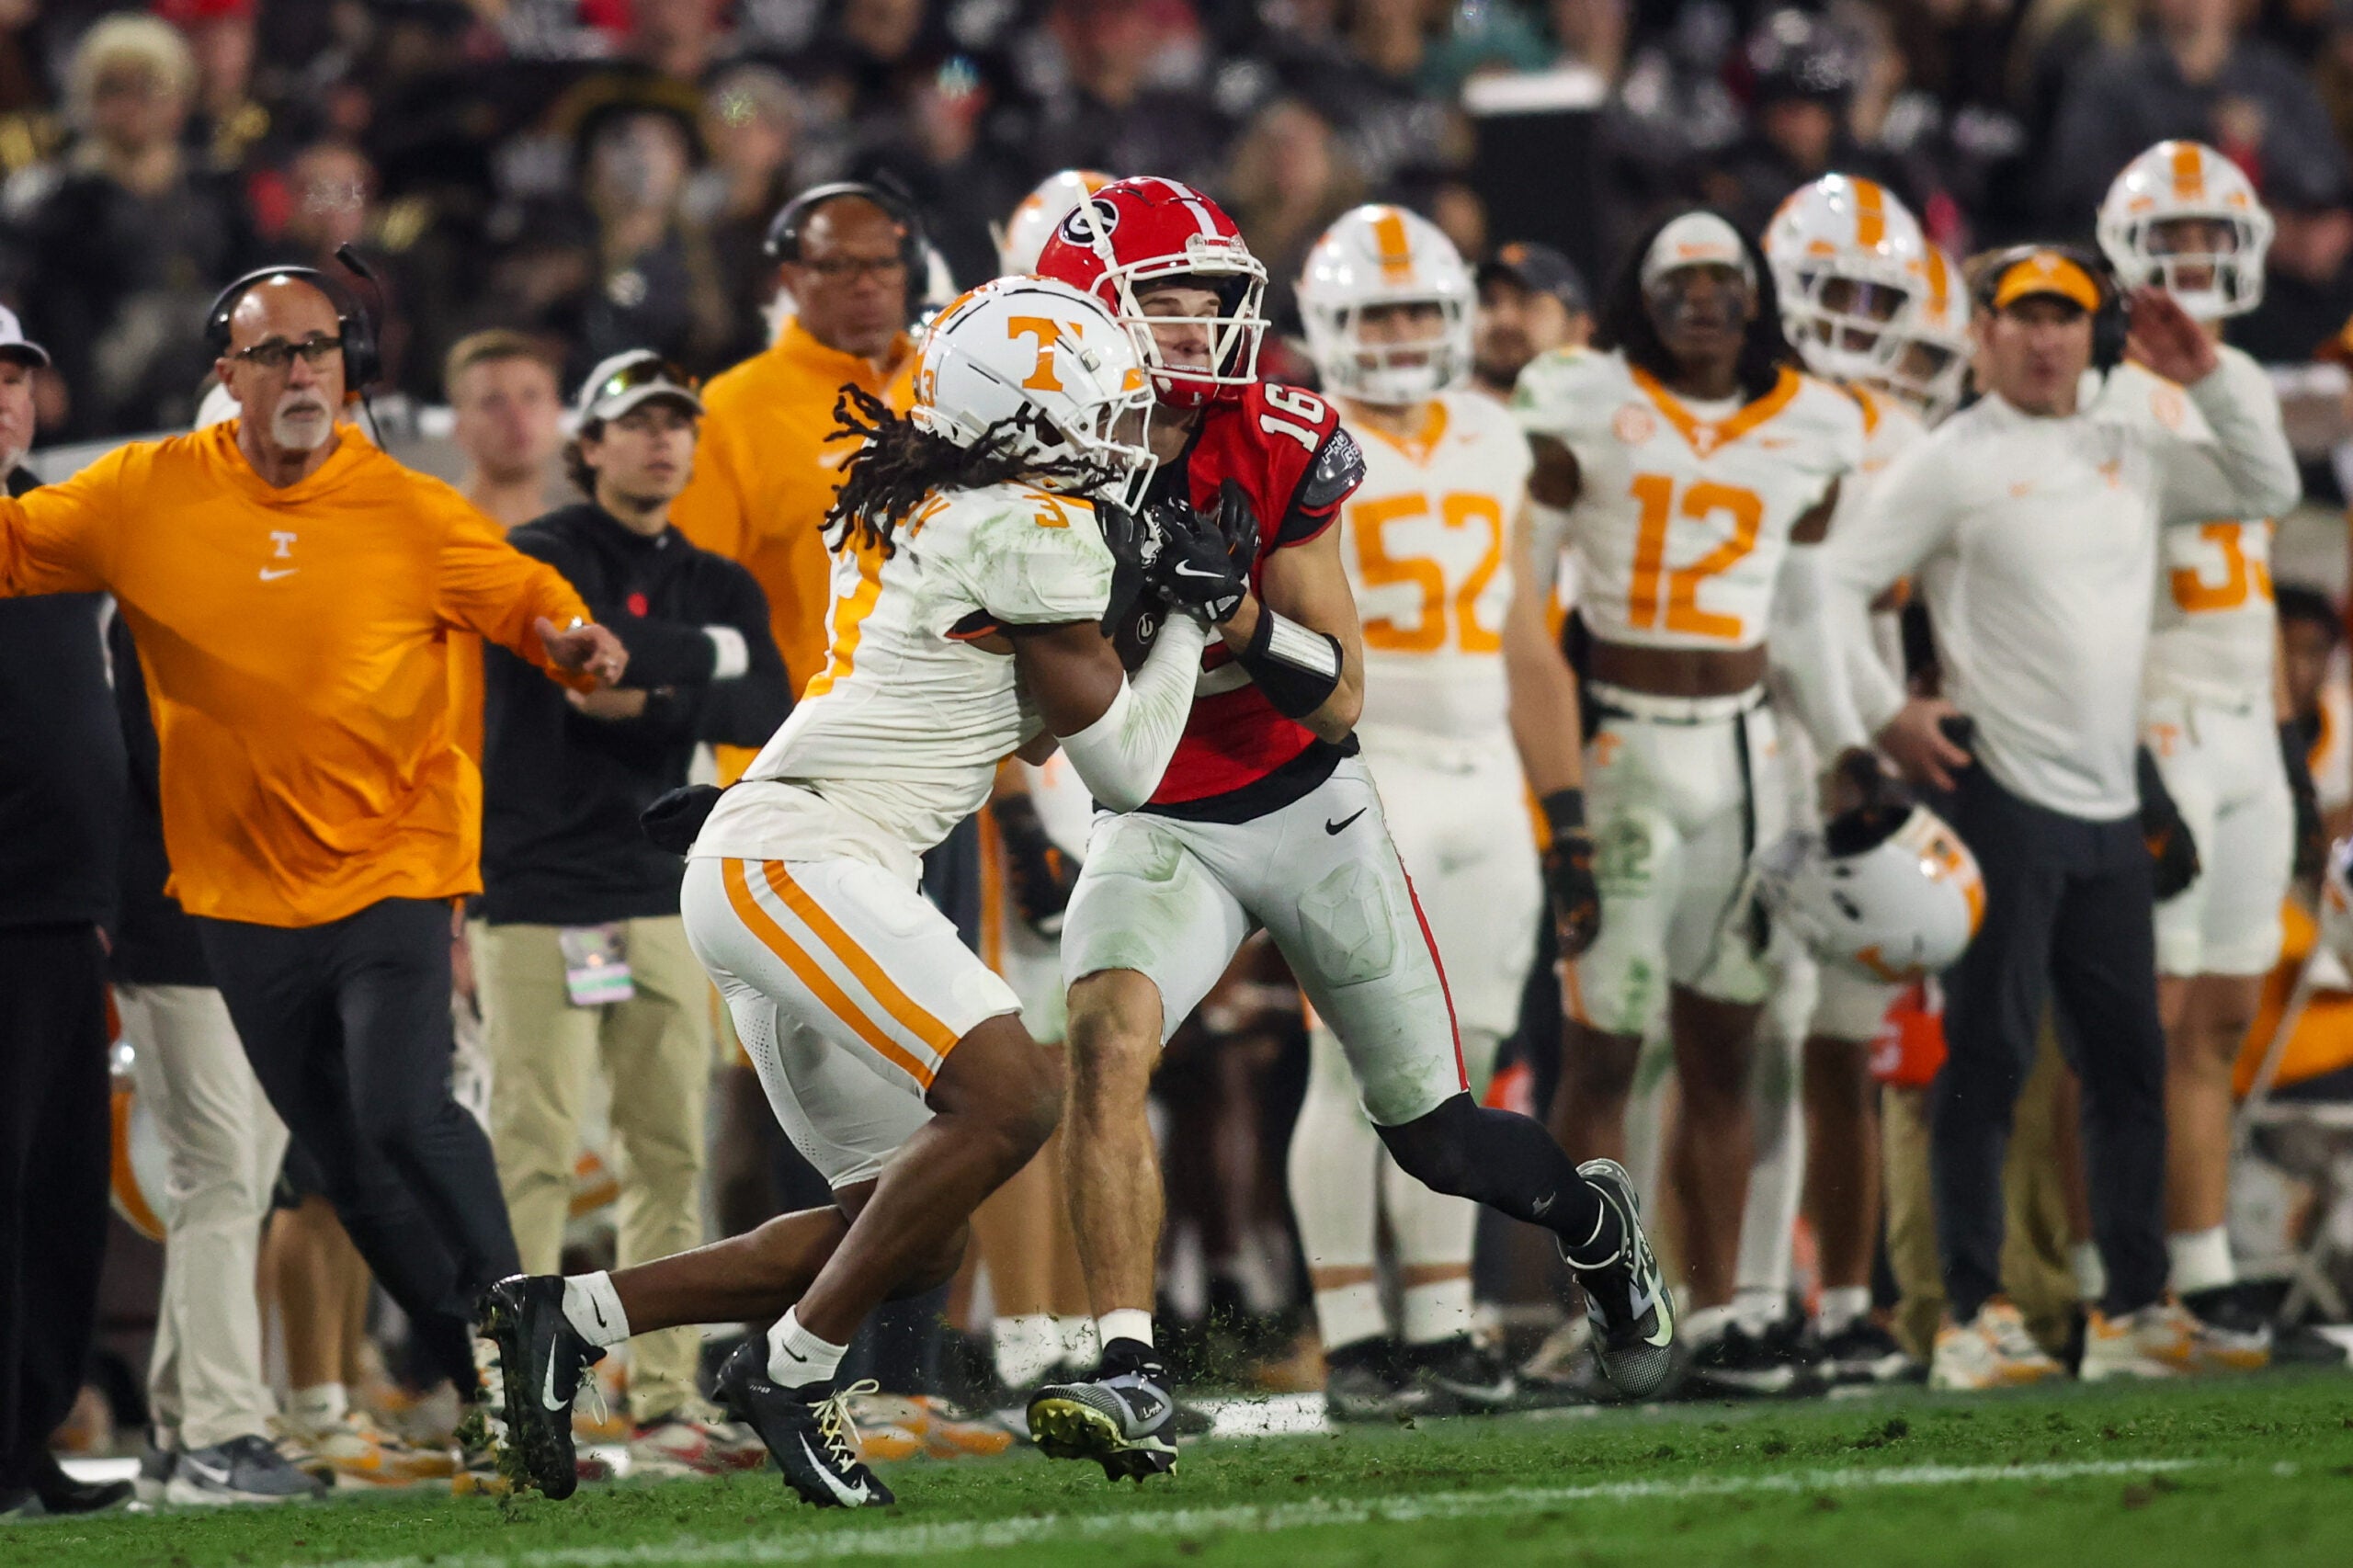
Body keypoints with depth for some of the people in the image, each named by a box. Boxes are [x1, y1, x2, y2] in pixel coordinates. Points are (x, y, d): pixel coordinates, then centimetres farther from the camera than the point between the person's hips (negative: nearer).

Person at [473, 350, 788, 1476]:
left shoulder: (717, 588, 15)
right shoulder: (539, 557, -1)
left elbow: (766, 714, -1)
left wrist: (648, 704, -13)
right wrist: (712, 654, -8)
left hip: (661, 896, 5)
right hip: (537, 895, -5)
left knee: (672, 1152, 2)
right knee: (534, 1153, -9)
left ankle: (665, 1402, 6)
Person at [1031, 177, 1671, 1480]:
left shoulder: (1280, 451, -14)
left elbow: (1342, 699, -12)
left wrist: (1245, 623, -31)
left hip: (1305, 806, 0)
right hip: (1156, 827, 0)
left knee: (1435, 1137, 8)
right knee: (1105, 1037, -30)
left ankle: (1590, 1217, 43)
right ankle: (1132, 1382, -30)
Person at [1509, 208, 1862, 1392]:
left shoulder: (1806, 431, 7)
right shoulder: (1585, 414, -5)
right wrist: (1550, 788, -6)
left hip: (1743, 750, 4)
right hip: (1619, 748, -4)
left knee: (1723, 1053, 7)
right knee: (1602, 1049, -4)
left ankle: (1714, 1312, 12)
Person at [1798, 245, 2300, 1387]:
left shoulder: (2131, 455, 13)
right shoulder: (1950, 465, -5)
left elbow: (2268, 489, 22)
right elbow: (1830, 586, -8)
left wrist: (2208, 381, 10)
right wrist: (1884, 717, -11)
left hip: (2111, 808, 6)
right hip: (2001, 797, -6)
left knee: (2129, 1059, 7)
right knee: (1989, 1057, -5)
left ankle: (2136, 1310, 13)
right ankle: (1972, 1315, -3)